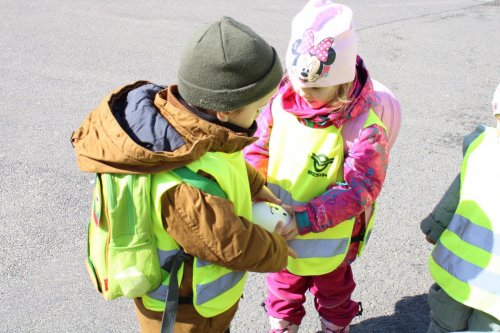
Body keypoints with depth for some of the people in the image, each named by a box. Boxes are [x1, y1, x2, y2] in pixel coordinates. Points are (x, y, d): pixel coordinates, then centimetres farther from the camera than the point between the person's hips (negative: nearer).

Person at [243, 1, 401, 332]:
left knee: (332, 290, 28)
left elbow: (360, 188, -29)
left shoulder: (364, 122, -28)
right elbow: (258, 149, -6)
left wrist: (307, 218, -39)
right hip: (281, 230, 3)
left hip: (330, 237, -3)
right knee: (284, 286, 30)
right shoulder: (283, 100, -17)